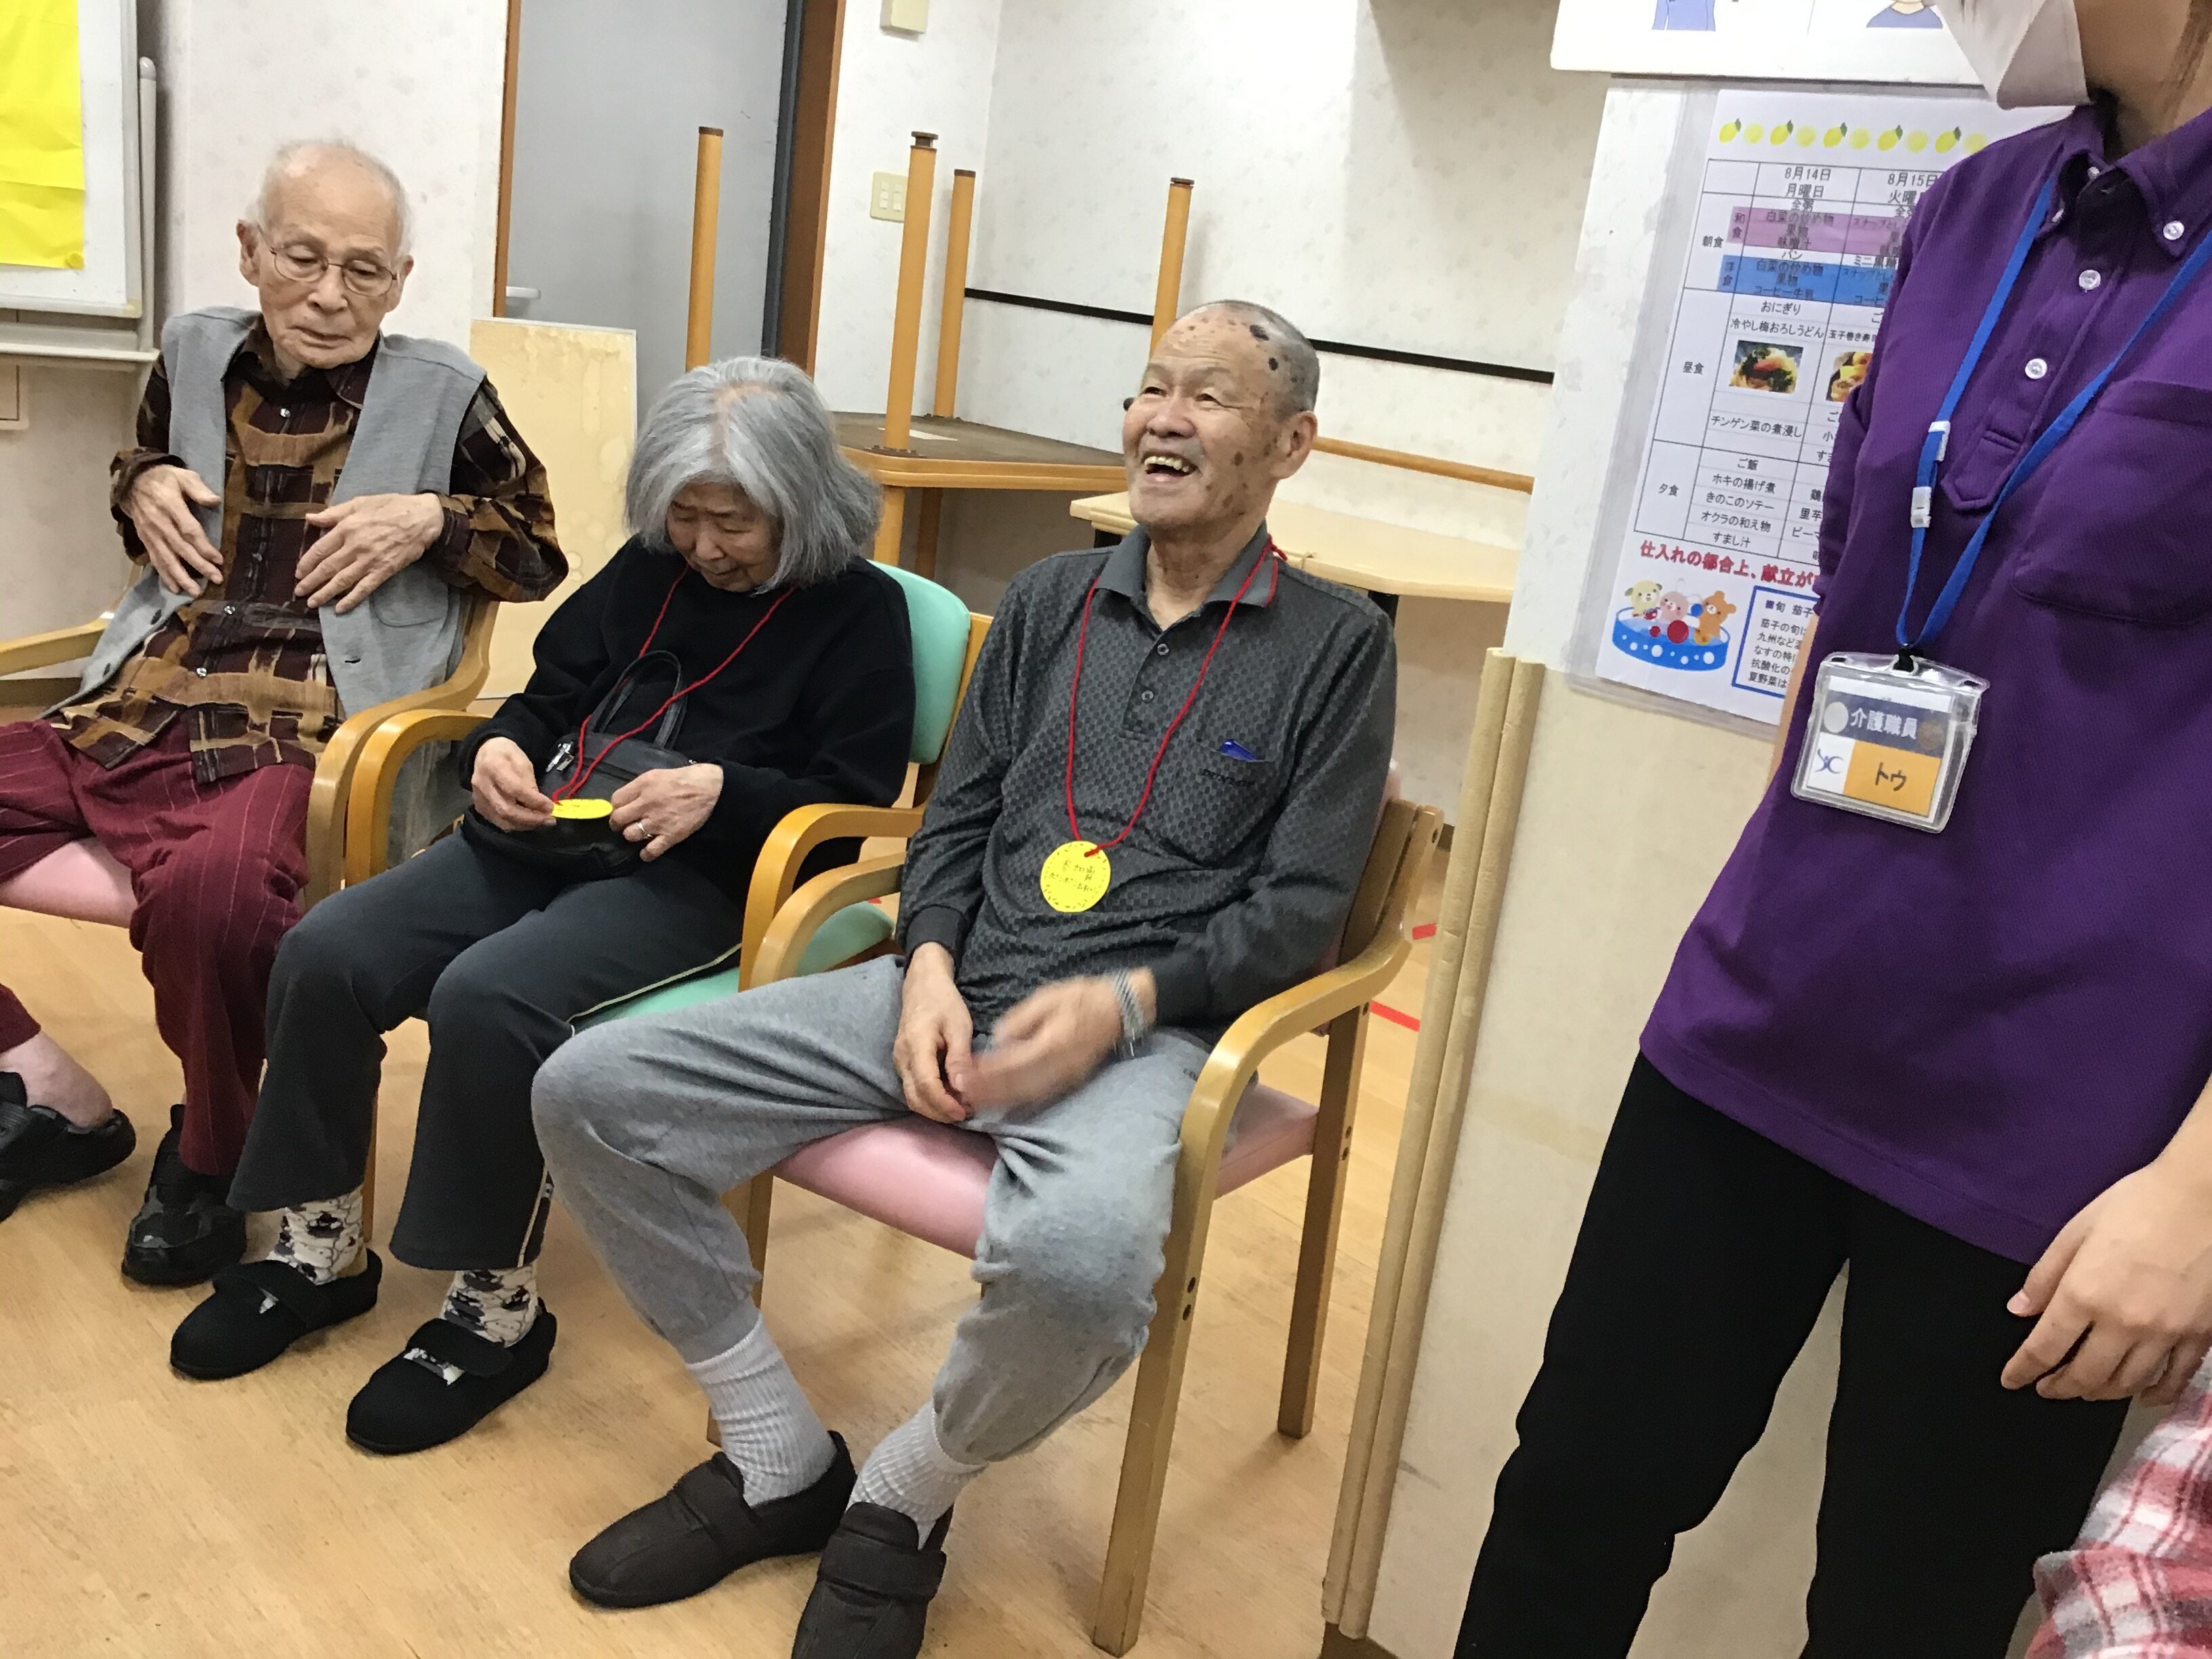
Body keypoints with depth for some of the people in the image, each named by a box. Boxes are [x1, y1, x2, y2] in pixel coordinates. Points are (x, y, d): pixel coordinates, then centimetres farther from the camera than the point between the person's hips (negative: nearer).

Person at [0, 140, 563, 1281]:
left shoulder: (442, 394, 4)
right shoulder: (195, 353, 14)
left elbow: (537, 555, 11)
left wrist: (432, 519, -7)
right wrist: (142, 489, 10)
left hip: (298, 745, -5)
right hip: (120, 722, 6)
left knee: (209, 891, -37)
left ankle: (209, 1154, -5)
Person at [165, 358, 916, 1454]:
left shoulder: (859, 609, -2)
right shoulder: (647, 569, 15)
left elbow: (856, 799, -7)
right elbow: (550, 695, 21)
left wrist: (720, 791, -21)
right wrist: (500, 748, -2)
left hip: (708, 878, -6)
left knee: (487, 997, -32)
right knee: (325, 954, -13)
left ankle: (496, 1307, -13)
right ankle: (321, 1249, 7)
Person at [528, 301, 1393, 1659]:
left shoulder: (1336, 644, 3)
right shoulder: (1053, 598, 16)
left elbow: (1302, 906, -3)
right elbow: (956, 818, 14)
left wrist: (1125, 1000, -17)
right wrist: (929, 967, -5)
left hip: (1142, 1027, -5)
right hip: (956, 989, 5)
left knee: (1080, 1260, -40)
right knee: (589, 1091, -7)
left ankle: (901, 1503, -3)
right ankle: (781, 1463, 7)